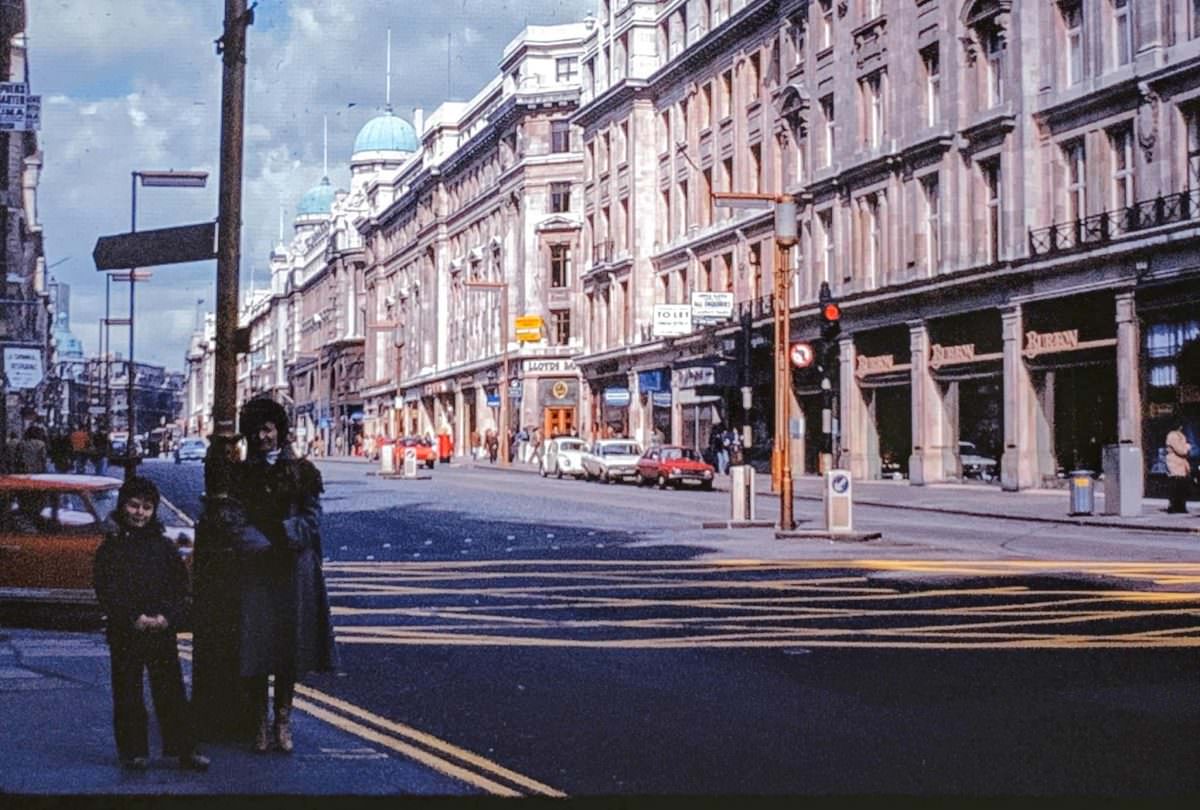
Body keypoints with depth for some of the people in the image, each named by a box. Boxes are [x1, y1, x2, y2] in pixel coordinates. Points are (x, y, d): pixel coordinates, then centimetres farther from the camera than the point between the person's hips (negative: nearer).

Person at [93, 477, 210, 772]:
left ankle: (185, 750, 5)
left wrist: (167, 617, -10)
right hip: (124, 634, -1)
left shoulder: (164, 546, 8)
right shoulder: (111, 547, 1)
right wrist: (133, 619, -15)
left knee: (172, 692, 2)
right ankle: (134, 752, 13)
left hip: (163, 631, 2)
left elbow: (180, 586, 5)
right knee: (128, 695, 4)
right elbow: (106, 591, -5)